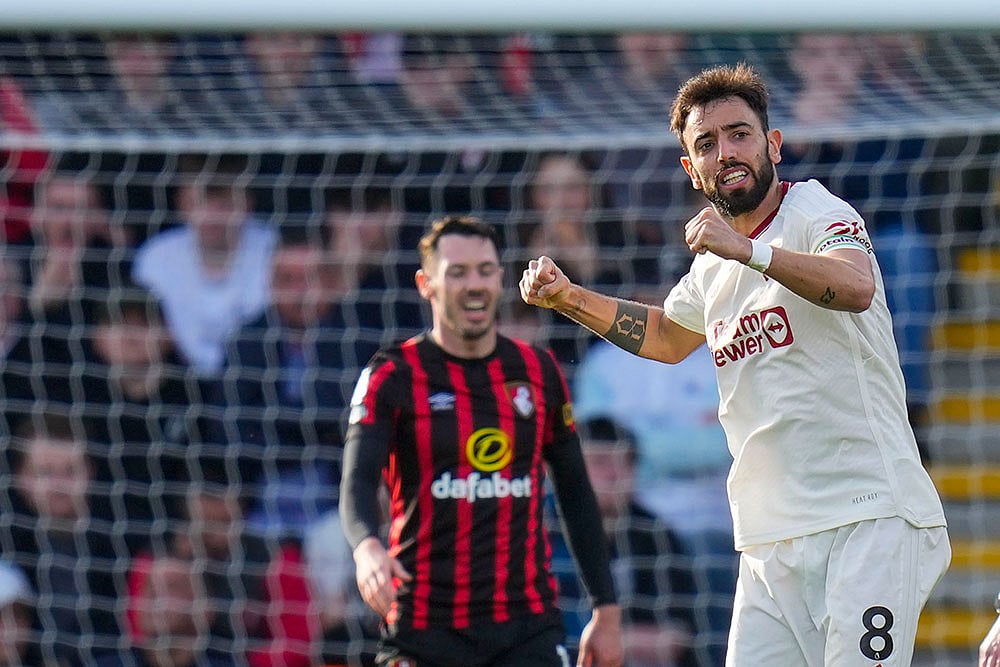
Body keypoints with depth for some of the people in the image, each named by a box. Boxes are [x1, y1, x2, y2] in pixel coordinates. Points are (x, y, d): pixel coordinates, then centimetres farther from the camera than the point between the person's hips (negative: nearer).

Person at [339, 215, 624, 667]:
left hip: (527, 628, 2)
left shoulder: (538, 372, 10)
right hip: (425, 627, -2)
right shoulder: (393, 377, -2)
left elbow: (576, 494, 16)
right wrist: (367, 548, -38)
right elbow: (357, 481, -15)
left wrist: (606, 610, 12)